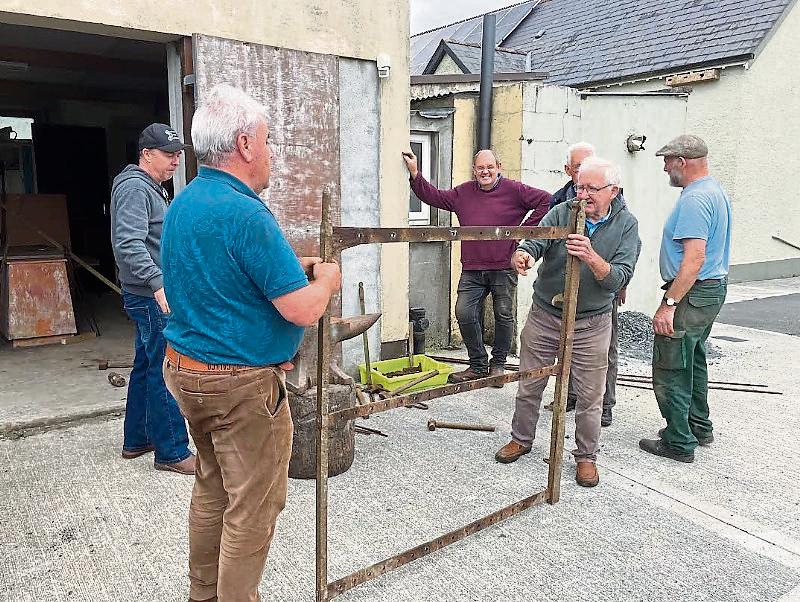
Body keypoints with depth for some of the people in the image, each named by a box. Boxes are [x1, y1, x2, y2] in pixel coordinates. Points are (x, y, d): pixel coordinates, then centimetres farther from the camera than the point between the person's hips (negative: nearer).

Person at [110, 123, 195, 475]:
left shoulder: (151, 188, 19)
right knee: (164, 372, -6)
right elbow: (129, 244, -27)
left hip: (153, 296, 11)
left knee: (146, 367, 16)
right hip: (151, 297, -11)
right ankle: (171, 452, 2)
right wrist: (159, 283, -36)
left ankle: (136, 440, 28)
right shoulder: (134, 187, -14)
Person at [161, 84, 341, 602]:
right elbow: (304, 310, -24)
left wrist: (291, 265, 14)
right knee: (253, 507, 6)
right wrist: (327, 280, -3)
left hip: (187, 368, 10)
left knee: (213, 488, 23)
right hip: (242, 384, -10)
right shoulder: (244, 214, -22)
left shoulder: (182, 203, 8)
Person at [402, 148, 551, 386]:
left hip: (504, 268, -3)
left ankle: (498, 364, 24)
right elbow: (433, 197, 20)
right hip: (472, 270, 3)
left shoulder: (514, 190, 0)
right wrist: (415, 173, 12)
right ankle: (478, 365, 12)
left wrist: (524, 229, -4)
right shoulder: (463, 192, 12)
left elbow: (546, 201, -2)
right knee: (464, 313, -5)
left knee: (504, 315, 6)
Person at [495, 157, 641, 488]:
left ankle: (586, 456, 31)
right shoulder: (561, 213, -7)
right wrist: (521, 256, -45)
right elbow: (533, 243, -21)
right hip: (544, 315, 1)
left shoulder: (626, 225, -6)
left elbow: (619, 278, -17)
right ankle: (521, 439, 36)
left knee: (590, 397, 9)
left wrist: (591, 257, -36)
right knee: (529, 386, 13)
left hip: (591, 324, -1)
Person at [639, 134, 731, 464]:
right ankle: (699, 426, 36)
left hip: (692, 294, -11)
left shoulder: (694, 199, -21)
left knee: (671, 369, -1)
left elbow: (695, 258, -28)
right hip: (714, 288, 11)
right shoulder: (717, 191, 13)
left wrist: (669, 304, -27)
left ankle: (679, 443, 9)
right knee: (693, 360, 22)